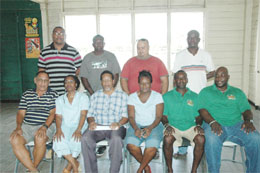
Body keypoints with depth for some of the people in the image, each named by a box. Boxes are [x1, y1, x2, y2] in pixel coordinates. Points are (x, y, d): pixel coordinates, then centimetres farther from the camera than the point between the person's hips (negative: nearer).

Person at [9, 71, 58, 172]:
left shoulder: (53, 95, 8)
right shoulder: (26, 94, 17)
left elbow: (53, 113, -3)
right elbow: (21, 113, 12)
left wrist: (44, 127, -19)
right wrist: (18, 127, -7)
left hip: (46, 126, -3)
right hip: (26, 126, 3)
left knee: (40, 139, -35)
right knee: (14, 140, -26)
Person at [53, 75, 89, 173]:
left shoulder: (83, 97, 7)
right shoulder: (60, 99, 17)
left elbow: (83, 115, -5)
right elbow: (58, 117, 8)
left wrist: (78, 130, -21)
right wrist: (58, 129, -13)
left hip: (79, 126, -2)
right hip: (65, 127, 3)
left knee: (76, 140, -33)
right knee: (58, 140, -28)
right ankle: (75, 164, -13)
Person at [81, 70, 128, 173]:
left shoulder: (122, 95, 12)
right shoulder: (95, 96, 20)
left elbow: (125, 116, 5)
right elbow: (90, 114, 16)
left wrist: (118, 123, -14)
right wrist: (91, 122, -6)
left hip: (115, 127, -2)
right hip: (97, 126, 2)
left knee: (116, 139, -36)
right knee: (85, 138, -29)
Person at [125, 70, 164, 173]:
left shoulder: (157, 96, 5)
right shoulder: (132, 97, 8)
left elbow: (158, 117, -3)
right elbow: (131, 116, 1)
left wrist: (150, 128, -21)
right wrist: (136, 129, -19)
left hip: (154, 126, -1)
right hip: (137, 126, 1)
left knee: (152, 147, -31)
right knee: (131, 145, -28)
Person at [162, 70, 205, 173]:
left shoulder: (194, 96, 15)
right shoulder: (167, 96, 11)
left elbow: (198, 116, 13)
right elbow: (164, 116, 6)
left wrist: (198, 125, -8)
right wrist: (167, 125, -14)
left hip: (190, 126, 1)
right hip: (173, 126, -1)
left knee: (201, 139, -29)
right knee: (167, 139, -33)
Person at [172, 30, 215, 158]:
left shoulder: (206, 55, 7)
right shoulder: (180, 56, 5)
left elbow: (212, 72, 11)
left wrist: (202, 78, -8)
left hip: (202, 94, 1)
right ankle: (182, 150, 15)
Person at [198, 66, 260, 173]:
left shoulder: (238, 92, 22)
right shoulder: (206, 92, 14)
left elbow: (246, 110, 13)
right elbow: (202, 110, 0)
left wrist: (248, 120, -11)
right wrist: (212, 122, -19)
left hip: (236, 125, 3)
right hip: (215, 125, -2)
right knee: (211, 139, -37)